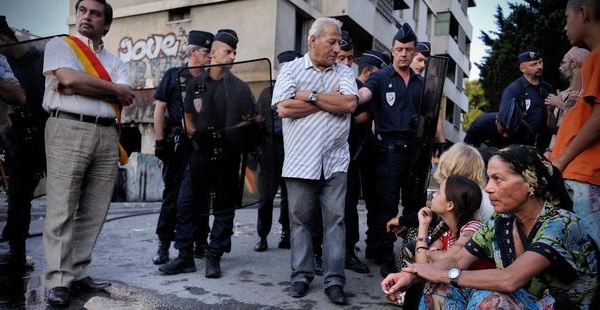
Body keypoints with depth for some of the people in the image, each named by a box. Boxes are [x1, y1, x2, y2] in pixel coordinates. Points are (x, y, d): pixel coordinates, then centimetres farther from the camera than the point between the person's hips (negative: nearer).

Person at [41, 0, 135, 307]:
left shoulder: (114, 60, 21)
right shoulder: (59, 45, 12)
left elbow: (126, 98, 4)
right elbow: (69, 78, -10)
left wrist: (78, 88, -5)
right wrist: (115, 89, 0)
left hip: (107, 135, 4)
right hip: (68, 130, -4)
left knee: (94, 211, 4)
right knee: (62, 209, -4)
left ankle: (77, 271, 14)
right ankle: (58, 280, 1)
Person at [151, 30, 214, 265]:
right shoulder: (173, 76, 4)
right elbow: (160, 109, 0)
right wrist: (160, 141, -7)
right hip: (178, 144, -4)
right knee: (173, 195, -1)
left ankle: (201, 243, 19)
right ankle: (163, 245, 9)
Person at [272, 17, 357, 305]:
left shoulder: (344, 72, 10)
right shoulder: (291, 69, 4)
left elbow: (349, 103, -8)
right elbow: (284, 108, -11)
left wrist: (310, 96, -8)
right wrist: (330, 100, -6)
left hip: (335, 162, 2)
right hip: (301, 161, -1)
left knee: (335, 220, 2)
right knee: (300, 220, 7)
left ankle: (334, 280, 10)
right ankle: (301, 275, 20)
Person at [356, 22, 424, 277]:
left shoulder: (421, 83, 16)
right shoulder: (381, 77, 3)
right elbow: (364, 93, -18)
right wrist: (353, 99, -41)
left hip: (416, 149, 5)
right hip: (389, 149, -4)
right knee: (386, 204, -2)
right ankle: (386, 258, 7)